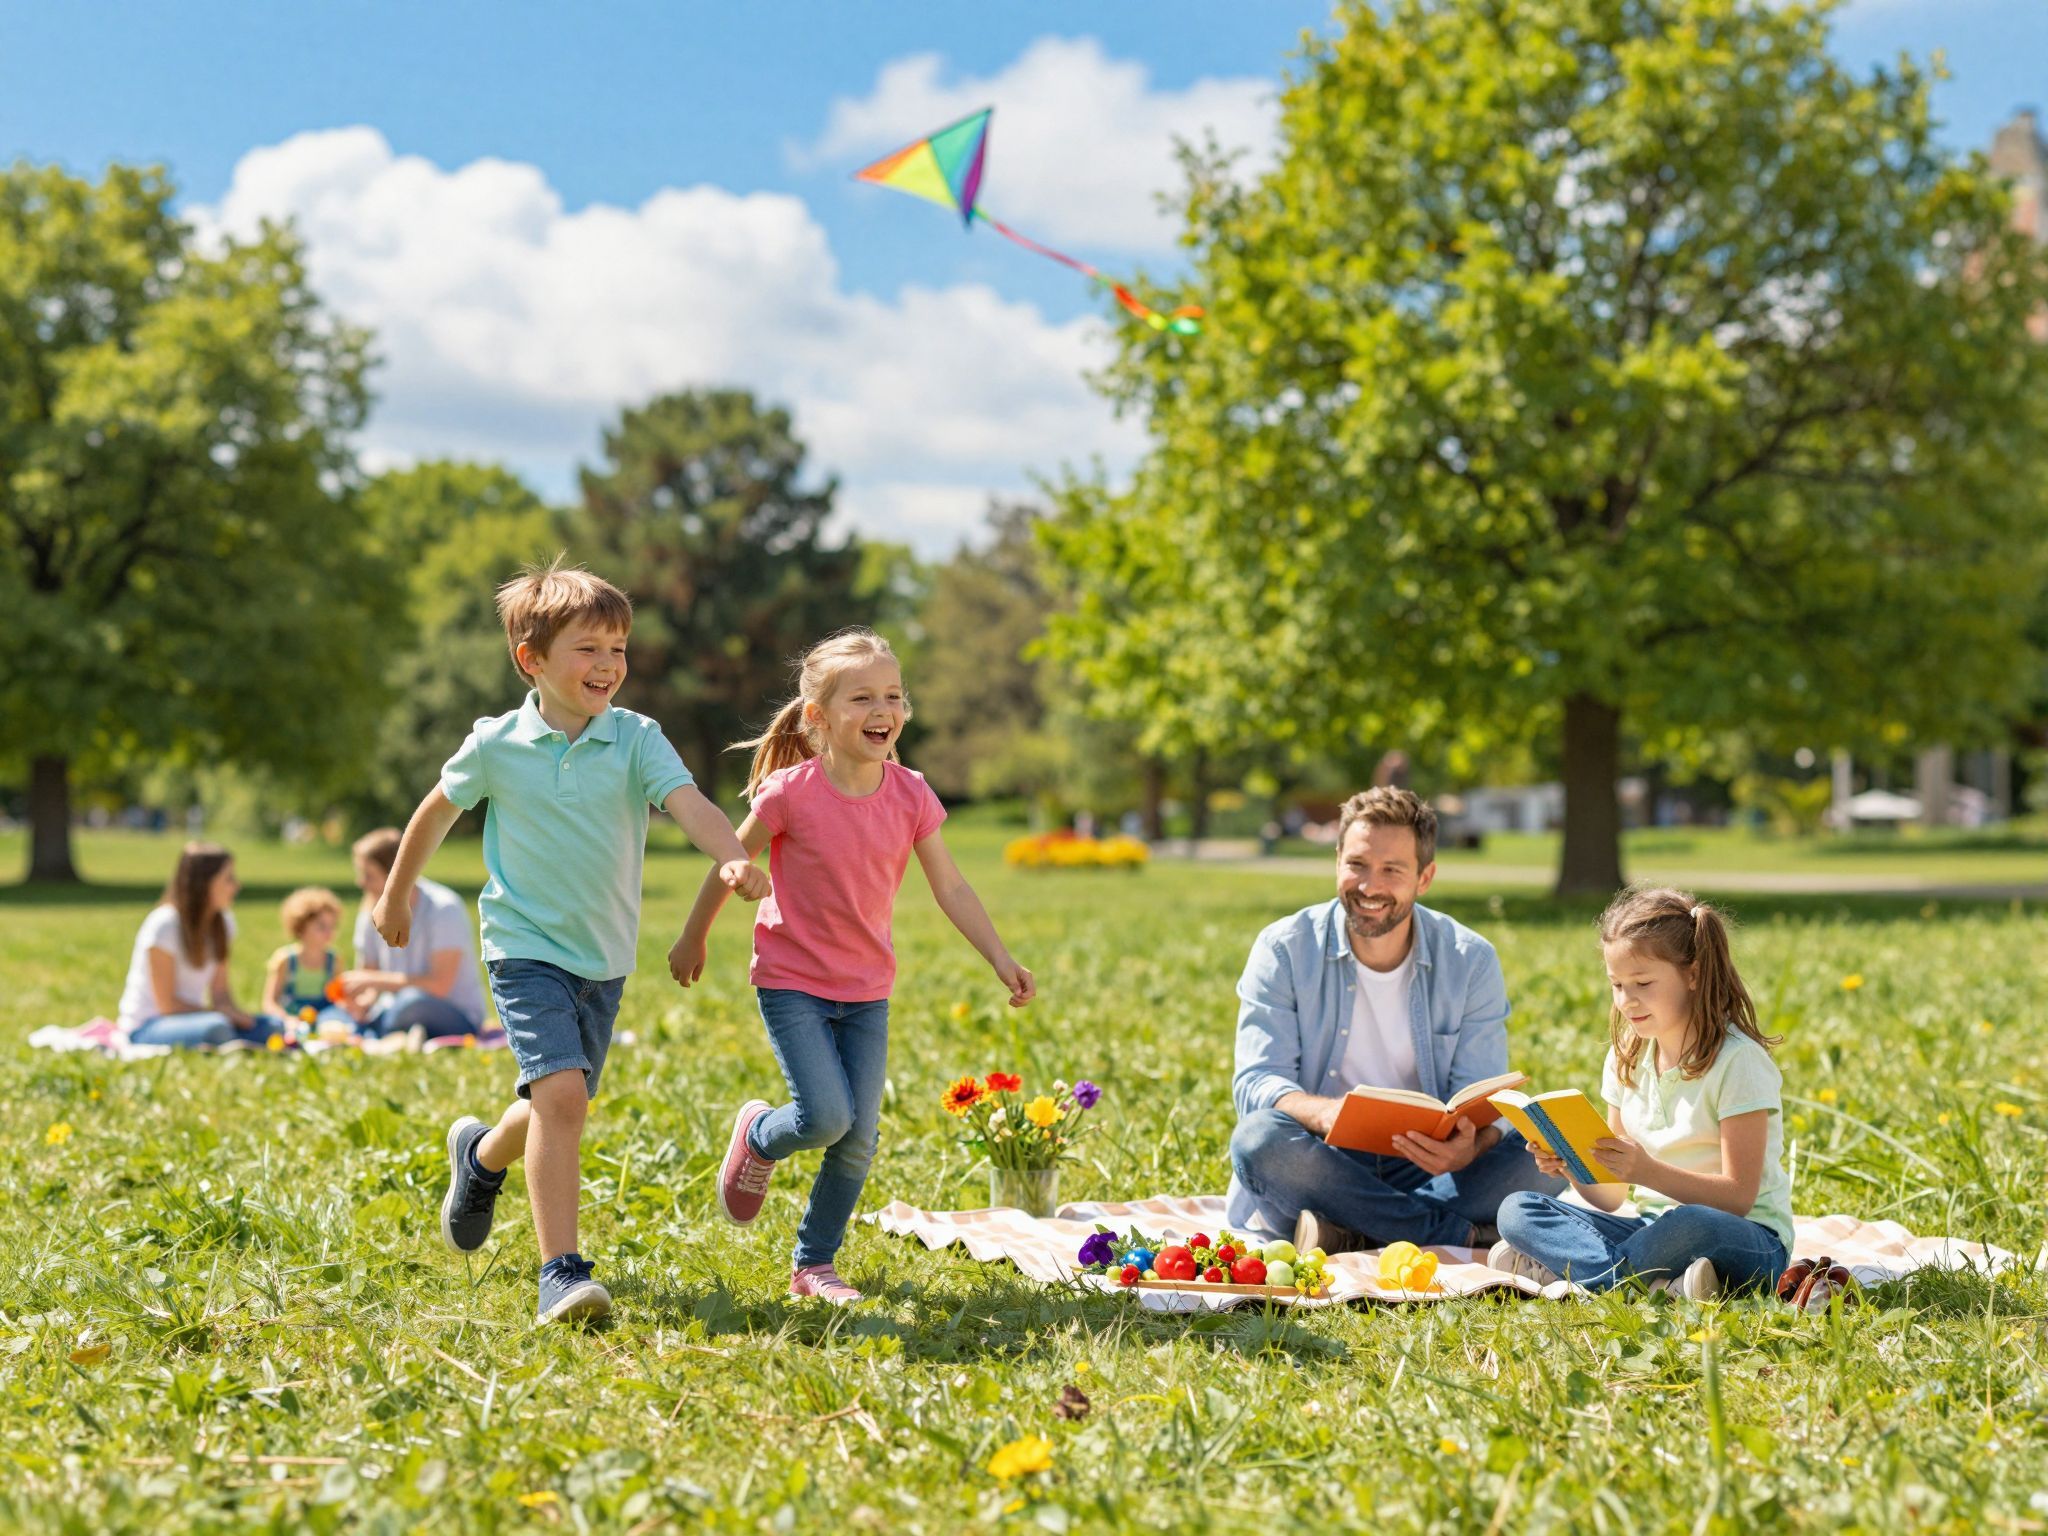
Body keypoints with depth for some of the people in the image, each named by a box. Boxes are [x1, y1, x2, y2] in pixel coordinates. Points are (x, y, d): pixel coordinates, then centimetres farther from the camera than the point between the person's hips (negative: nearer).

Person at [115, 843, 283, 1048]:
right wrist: (222, 1012, -17)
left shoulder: (223, 923, 4)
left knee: (272, 1027, -16)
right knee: (215, 1028, -37)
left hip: (190, 1019, 7)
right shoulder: (164, 925, -17)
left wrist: (235, 1014, -15)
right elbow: (167, 1004, -16)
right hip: (147, 1028, -7)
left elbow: (220, 990, 7)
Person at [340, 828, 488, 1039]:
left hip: (459, 1019, -5)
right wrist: (361, 1004, -13)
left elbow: (439, 984, -23)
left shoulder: (444, 909, -16)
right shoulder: (372, 914, 4)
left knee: (411, 1001, -37)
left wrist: (374, 980, -21)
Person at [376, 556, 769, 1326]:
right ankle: (560, 1271, -16)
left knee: (557, 1104, 15)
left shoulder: (635, 739, -6)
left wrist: (734, 859, -42)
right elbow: (437, 811, 11)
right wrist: (396, 896, 21)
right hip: (526, 949, -3)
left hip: (604, 958, 3)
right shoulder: (497, 746, -7)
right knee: (561, 1092, -21)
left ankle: (482, 1155, 50)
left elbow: (689, 803, -21)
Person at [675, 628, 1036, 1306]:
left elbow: (950, 887, -1)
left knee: (859, 1136, 2)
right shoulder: (791, 792, -17)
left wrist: (1000, 958, -10)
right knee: (826, 1117, -17)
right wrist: (692, 940, 7)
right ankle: (758, 1135, 18)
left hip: (867, 989, 4)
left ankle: (814, 1264, 20)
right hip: (792, 982, -4)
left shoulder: (910, 795, -7)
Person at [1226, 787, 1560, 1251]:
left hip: (1424, 1172, 1)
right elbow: (1257, 1081, -12)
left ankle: (1350, 1231, -25)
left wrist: (1468, 1148, -31)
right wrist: (1323, 1112, -36)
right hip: (1319, 1170, -1)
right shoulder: (1284, 950, -3)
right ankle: (1460, 1235, -25)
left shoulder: (1471, 961, 0)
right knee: (1258, 1138, -34)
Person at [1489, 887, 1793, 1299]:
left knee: (1689, 1225, -41)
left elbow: (1738, 1196, -17)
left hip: (1745, 1239, -6)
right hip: (1653, 1225, 7)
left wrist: (1649, 1172, -31)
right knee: (1516, 1210, -12)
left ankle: (1558, 1269, -23)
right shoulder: (1627, 1059, 8)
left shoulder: (1737, 1060, -11)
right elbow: (1611, 1197, 9)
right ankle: (1663, 1285, -28)